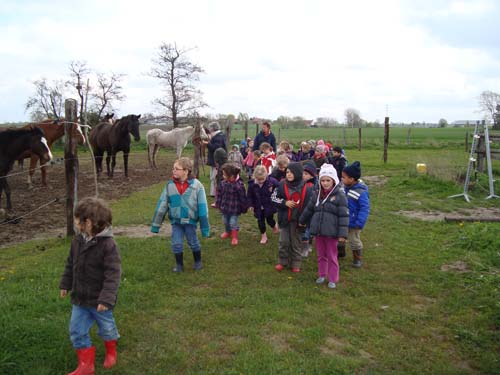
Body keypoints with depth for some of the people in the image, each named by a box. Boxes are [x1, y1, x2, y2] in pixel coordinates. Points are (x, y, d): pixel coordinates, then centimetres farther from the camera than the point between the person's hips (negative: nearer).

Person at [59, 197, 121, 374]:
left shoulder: (108, 245, -25)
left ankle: (111, 352, 46)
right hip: (80, 298, 6)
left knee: (107, 328, 16)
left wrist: (106, 298, -27)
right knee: (76, 331, 10)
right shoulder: (78, 240, -3)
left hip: (99, 300, -6)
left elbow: (113, 274, -25)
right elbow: (70, 265, 12)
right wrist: (65, 284, 16)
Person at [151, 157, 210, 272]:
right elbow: (162, 204, -1)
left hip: (190, 220, -2)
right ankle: (179, 265, 25)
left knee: (193, 242, 12)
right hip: (176, 221, 2)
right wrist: (156, 224, 0)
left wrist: (205, 227, -8)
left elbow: (202, 207, -10)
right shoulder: (170, 185, -7)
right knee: (176, 244, 4)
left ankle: (198, 262, 35)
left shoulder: (196, 185, -16)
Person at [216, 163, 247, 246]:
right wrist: (219, 204, 9)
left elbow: (243, 198, -13)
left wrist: (244, 208, -6)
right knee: (226, 221, 22)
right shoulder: (223, 183, -9)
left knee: (233, 223, 4)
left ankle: (234, 237, 24)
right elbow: (219, 195, 5)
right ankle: (228, 232, 49)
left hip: (234, 208, -5)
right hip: (225, 207, 5)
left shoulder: (239, 185, -23)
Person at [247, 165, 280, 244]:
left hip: (269, 205, -2)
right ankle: (263, 235, 29)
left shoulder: (271, 181, -19)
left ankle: (275, 226, 45)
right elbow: (249, 196, 0)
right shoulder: (252, 184, -13)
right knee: (260, 221, 10)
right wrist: (251, 205, -4)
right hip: (258, 206, 2)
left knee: (269, 220, 9)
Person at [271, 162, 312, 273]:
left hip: (297, 220, -1)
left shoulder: (305, 188, -9)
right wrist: (285, 202, -17)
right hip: (284, 218, 1)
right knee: (284, 242, 10)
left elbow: (308, 205, -2)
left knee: (296, 243, 12)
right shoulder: (282, 185, -8)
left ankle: (296, 264, 24)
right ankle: (282, 261, 26)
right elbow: (273, 198, -2)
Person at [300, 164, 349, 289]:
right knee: (321, 255, 18)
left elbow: (344, 216, -14)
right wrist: (302, 221, 29)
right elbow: (309, 209, 19)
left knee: (332, 256, 8)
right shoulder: (317, 194, 4)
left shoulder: (340, 195, -13)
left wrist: (343, 234, -18)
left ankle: (333, 279, 21)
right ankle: (322, 275, 34)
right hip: (318, 230, 5)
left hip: (331, 232, -5)